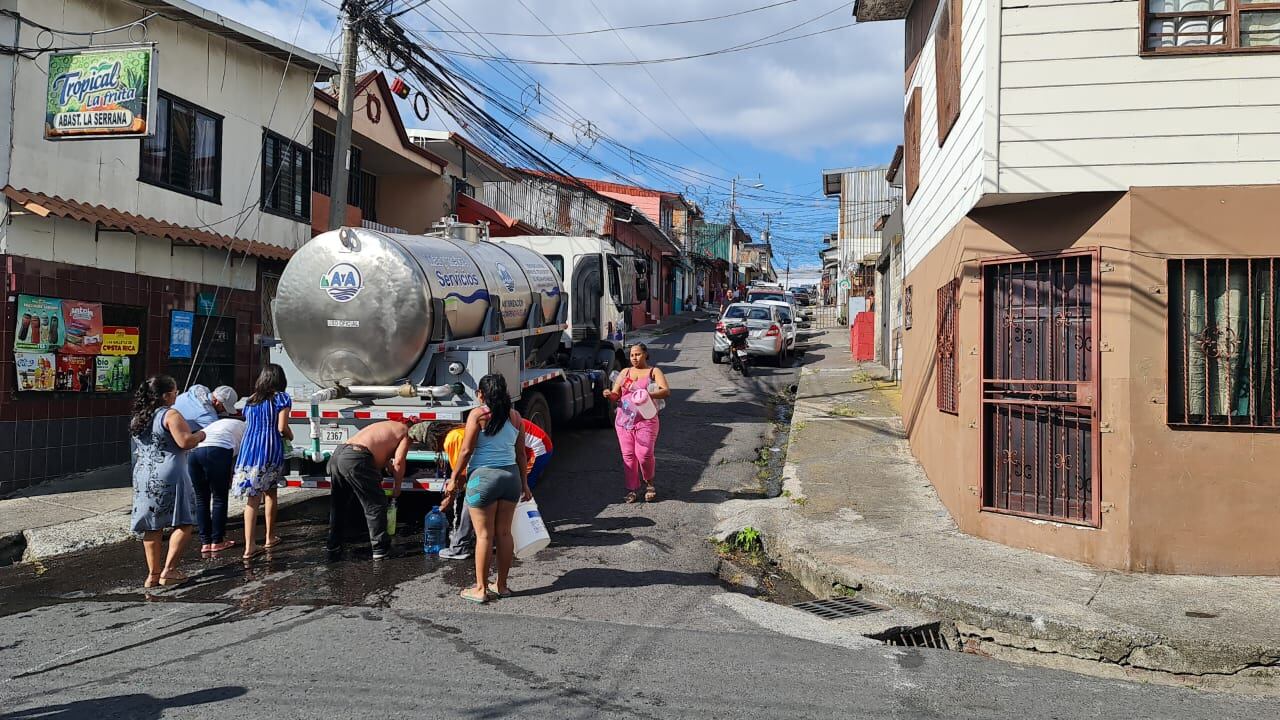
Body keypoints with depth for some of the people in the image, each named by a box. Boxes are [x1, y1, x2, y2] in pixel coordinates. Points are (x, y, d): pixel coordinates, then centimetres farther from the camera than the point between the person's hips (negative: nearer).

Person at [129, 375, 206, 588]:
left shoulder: (137, 418, 14)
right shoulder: (170, 415, -11)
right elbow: (185, 442, -19)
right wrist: (200, 435, 1)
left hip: (143, 477, 8)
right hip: (169, 476, -8)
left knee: (153, 527, 11)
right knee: (183, 524, 0)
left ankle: (153, 574, 15)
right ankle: (168, 571, -4)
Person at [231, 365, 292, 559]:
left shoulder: (251, 400, 17)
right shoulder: (281, 398, 0)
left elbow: (248, 426, 14)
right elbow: (282, 427, -7)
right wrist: (290, 436, 13)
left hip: (249, 449, 4)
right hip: (271, 449, -4)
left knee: (252, 497, 1)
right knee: (270, 493, 14)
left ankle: (249, 546, -5)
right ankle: (270, 538, 25)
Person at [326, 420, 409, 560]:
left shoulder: (388, 427, 32)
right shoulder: (406, 432, 8)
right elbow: (398, 462, -2)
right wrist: (397, 487, 8)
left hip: (337, 454, 8)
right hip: (356, 459, -8)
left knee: (338, 506, 20)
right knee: (376, 505, 5)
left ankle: (333, 546, 29)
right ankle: (380, 549, 10)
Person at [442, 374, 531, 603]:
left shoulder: (478, 416, -8)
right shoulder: (515, 417, 6)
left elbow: (466, 451, -9)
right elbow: (521, 453, 10)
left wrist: (453, 479, 0)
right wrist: (524, 483, 17)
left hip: (484, 477, -5)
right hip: (511, 475, 5)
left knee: (484, 535, 1)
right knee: (504, 532, 11)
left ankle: (481, 589, 7)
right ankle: (502, 585, 20)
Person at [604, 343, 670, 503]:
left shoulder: (654, 372, 6)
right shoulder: (625, 372, 17)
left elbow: (666, 392, -10)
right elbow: (615, 396, 14)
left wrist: (649, 394, -29)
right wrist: (609, 395, -12)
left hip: (645, 421, -3)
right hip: (624, 420, 4)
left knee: (644, 454, -12)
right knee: (628, 455, 1)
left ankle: (649, 484, 13)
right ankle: (632, 489, 11)